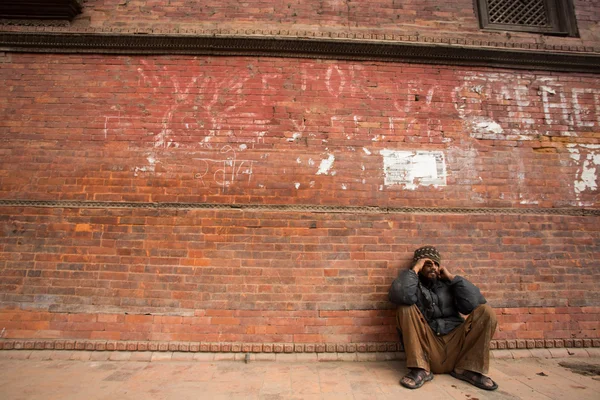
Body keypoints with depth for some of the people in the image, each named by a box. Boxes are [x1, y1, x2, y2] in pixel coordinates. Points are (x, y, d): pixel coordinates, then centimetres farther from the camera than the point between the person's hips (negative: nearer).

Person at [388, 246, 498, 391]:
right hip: (427, 345, -2)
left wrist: (452, 277, -5)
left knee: (485, 311, -10)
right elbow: (400, 296, -26)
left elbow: (475, 303, -7)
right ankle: (420, 370, -19)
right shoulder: (413, 283, 1)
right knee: (406, 308, -23)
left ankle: (466, 368, -6)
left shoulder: (447, 284, 10)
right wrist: (415, 269, -15)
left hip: (455, 343, 3)